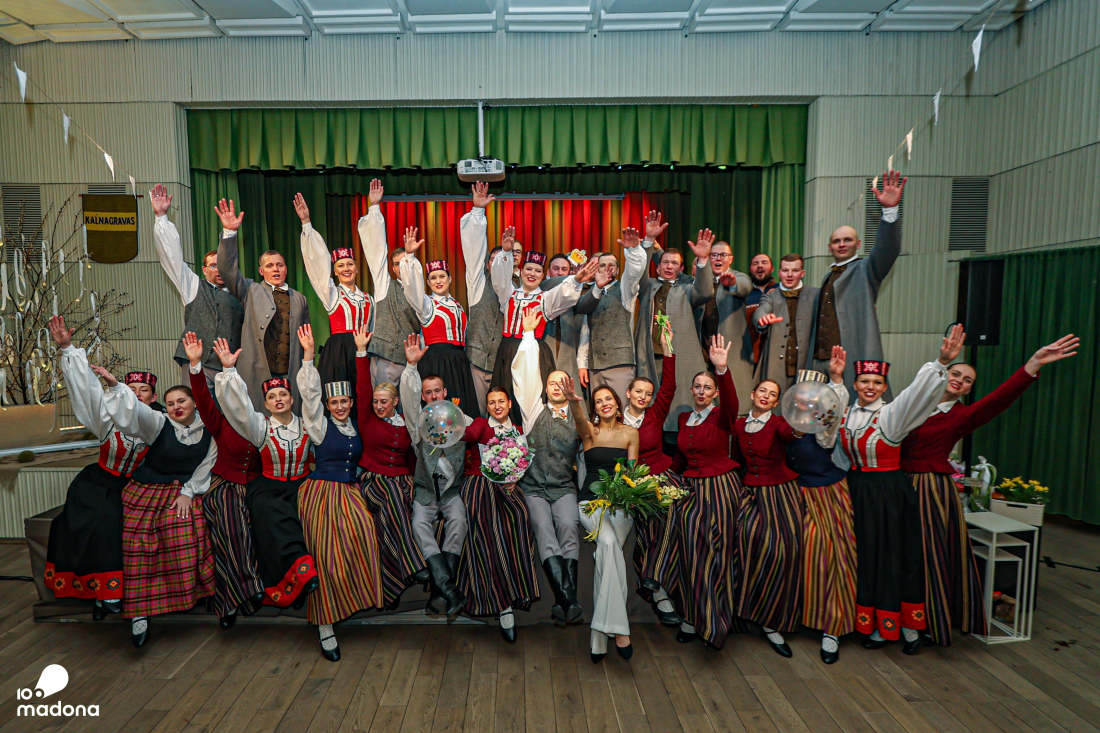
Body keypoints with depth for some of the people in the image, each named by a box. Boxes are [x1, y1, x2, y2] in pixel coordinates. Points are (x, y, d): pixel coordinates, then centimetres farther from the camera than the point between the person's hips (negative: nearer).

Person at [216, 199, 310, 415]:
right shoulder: (251, 291, 12)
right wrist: (230, 232, -13)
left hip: (291, 374, 2)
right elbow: (227, 269, -3)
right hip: (257, 374, -2)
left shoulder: (299, 299, 18)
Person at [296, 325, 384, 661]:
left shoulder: (356, 423, 9)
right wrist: (308, 355, -16)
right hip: (320, 493, -4)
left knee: (363, 531, -25)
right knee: (325, 556, -4)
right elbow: (309, 393, -10)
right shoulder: (320, 425, 0)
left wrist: (360, 351, 12)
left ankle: (361, 594, -10)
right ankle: (325, 629, 3)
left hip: (349, 493, 4)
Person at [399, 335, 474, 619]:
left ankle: (439, 592, -29)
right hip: (425, 490, 0)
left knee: (459, 520, -29)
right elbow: (408, 395, -11)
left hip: (452, 489, 0)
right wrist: (411, 366, -25)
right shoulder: (418, 420, 5)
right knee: (419, 524, -27)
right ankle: (450, 590, -36)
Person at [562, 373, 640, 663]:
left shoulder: (630, 433, 10)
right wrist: (573, 400, -42)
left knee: (607, 546, -25)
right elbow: (579, 418, -20)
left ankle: (599, 638, -13)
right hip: (591, 501, -1)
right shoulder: (589, 431, 5)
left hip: (620, 503, 1)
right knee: (609, 542, -31)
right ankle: (619, 629, -30)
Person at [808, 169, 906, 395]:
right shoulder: (828, 278, 23)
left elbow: (887, 250, -13)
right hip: (819, 361, 5)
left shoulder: (865, 270, 8)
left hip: (853, 362, -5)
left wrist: (890, 210, -28)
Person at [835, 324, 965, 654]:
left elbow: (918, 391, -25)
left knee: (896, 555, 3)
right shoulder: (845, 414, 3)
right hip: (857, 490, 4)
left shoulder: (891, 414, -10)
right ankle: (875, 625, 23)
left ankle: (909, 626, 18)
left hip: (889, 492, -4)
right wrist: (835, 378, 10)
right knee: (866, 557, 10)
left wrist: (942, 362, -38)